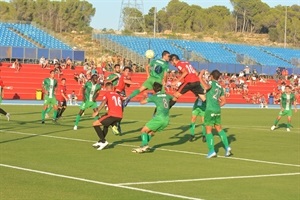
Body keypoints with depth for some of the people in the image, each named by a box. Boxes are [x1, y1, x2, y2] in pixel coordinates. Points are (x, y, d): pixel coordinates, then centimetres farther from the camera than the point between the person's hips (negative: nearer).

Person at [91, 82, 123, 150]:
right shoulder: (118, 95, 23)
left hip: (112, 115, -7)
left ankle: (103, 141, -7)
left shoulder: (107, 94, 6)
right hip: (120, 116, 7)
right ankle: (100, 141, 32)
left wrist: (97, 111, -19)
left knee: (95, 124, 3)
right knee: (106, 125, 33)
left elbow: (104, 102, -14)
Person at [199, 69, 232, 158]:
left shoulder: (211, 83, -7)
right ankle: (227, 147, 13)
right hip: (217, 110, 7)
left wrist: (201, 76, -22)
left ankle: (212, 151, -5)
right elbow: (224, 101, 17)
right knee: (219, 129, 18)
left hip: (210, 110, -7)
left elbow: (206, 87, -31)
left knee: (208, 130, -2)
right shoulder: (220, 87, 15)